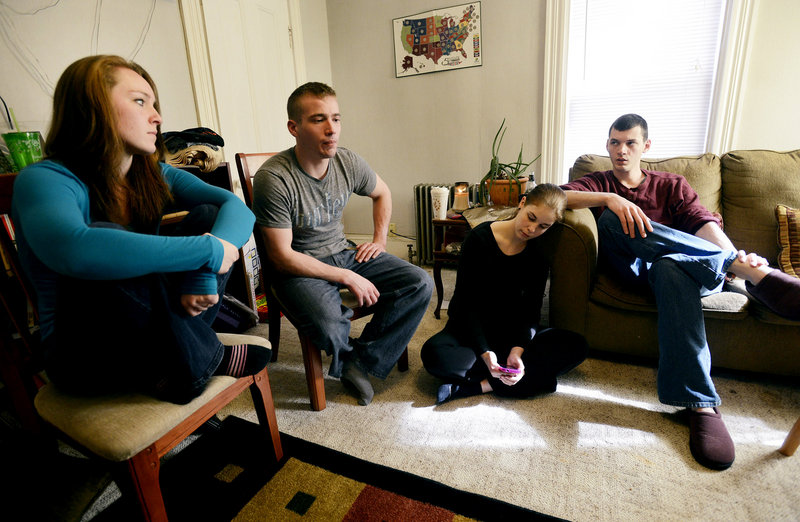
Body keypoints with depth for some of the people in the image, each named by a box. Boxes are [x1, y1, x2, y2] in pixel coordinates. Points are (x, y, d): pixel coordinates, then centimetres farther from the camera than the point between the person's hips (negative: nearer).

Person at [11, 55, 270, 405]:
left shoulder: (155, 177, 1)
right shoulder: (44, 180, -17)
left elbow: (237, 208, -12)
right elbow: (73, 251, -41)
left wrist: (202, 274, -30)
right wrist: (209, 252, -37)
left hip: (153, 332, 5)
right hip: (86, 359, -4)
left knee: (208, 216, -11)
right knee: (106, 238, -33)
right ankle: (205, 358, -14)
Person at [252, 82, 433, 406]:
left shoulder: (349, 163, -5)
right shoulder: (273, 178, -22)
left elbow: (382, 193, 18)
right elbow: (282, 256, -20)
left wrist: (379, 240, 7)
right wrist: (347, 278, -21)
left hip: (343, 253, 6)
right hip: (298, 267, -5)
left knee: (420, 284, -10)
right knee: (329, 327, -35)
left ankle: (361, 363, -5)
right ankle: (349, 355, 6)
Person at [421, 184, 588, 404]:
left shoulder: (538, 253, -2)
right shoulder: (479, 238, -13)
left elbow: (530, 311, -7)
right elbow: (466, 303, -16)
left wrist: (518, 350, -26)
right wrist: (484, 353, -28)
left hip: (512, 332, 4)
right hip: (470, 328, -3)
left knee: (576, 346, -19)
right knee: (434, 354, -35)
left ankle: (474, 386, -27)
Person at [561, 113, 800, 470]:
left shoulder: (671, 185, 24)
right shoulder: (597, 184, 21)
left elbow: (703, 222, 3)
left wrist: (733, 256, -20)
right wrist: (609, 198, -21)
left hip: (678, 264, 1)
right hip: (629, 268, 0)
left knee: (672, 266, -38)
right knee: (613, 217, -32)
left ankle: (700, 404, -43)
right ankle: (758, 275, -39)